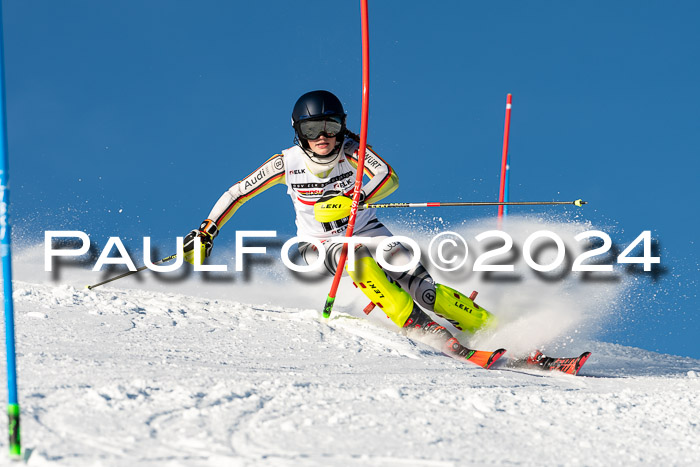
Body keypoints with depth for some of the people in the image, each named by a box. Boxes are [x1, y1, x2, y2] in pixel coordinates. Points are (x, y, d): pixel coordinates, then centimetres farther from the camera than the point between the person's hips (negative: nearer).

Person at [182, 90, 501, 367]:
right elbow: (237, 194, -4)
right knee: (354, 257, -35)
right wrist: (206, 233, -9)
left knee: (412, 279, -22)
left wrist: (355, 200, -48)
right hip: (319, 248, 0)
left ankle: (491, 326, -19)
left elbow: (390, 178, -32)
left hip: (364, 231, 0)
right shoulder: (287, 163, -14)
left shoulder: (350, 150, -16)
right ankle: (418, 325, -38)